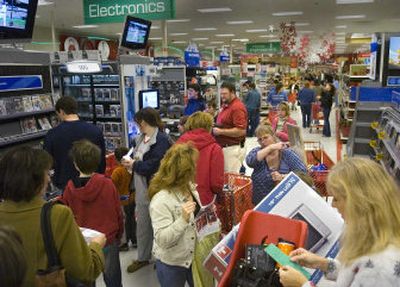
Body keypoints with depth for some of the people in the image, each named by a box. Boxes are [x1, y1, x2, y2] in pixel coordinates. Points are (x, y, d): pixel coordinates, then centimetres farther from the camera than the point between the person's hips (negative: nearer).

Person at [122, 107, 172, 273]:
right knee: (142, 224, 19)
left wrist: (133, 165, -12)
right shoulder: (141, 138, 10)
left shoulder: (161, 140, -18)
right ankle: (142, 257, 36)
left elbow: (153, 166, -25)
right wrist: (130, 162, -7)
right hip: (141, 190, 8)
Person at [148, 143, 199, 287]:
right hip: (171, 264, -7)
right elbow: (162, 240, -29)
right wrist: (183, 219, -39)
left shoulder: (189, 187, -2)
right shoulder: (161, 200, -27)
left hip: (194, 256, 7)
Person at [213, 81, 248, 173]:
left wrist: (221, 131, -19)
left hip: (232, 149, -10)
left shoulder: (237, 107, -15)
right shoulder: (225, 106, 16)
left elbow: (241, 131, -23)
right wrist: (215, 128, 9)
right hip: (223, 147, 10)